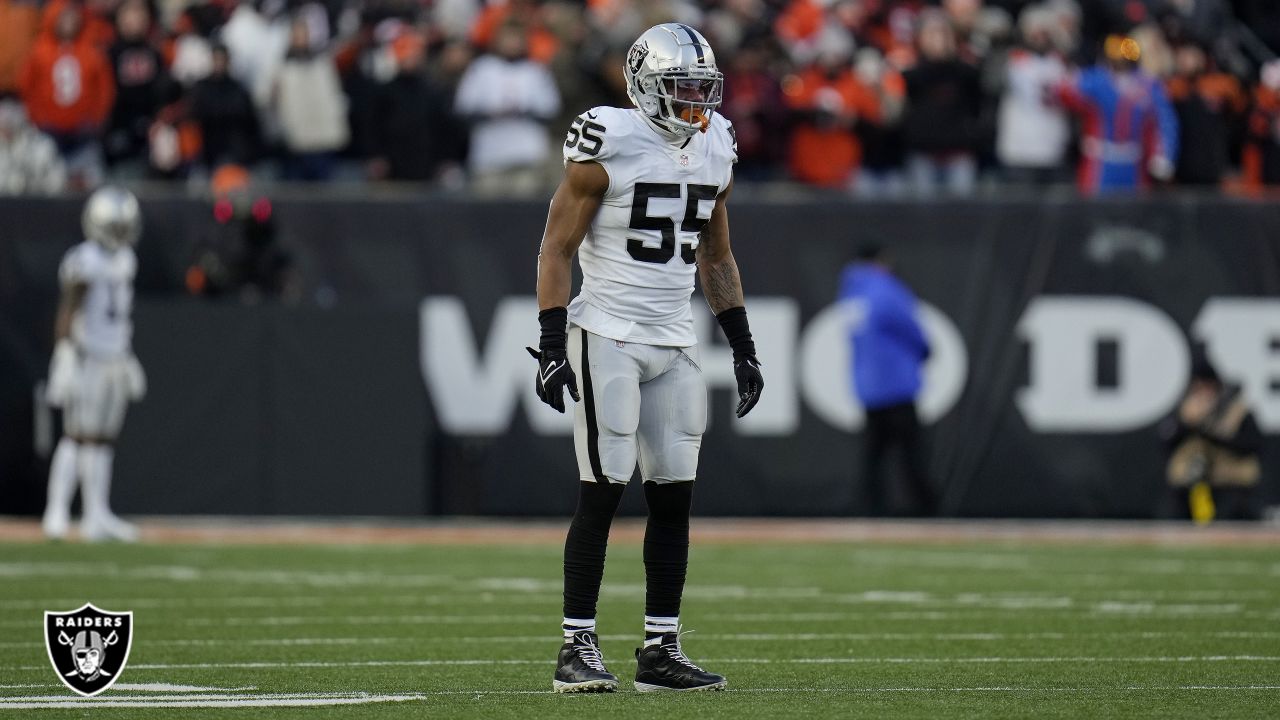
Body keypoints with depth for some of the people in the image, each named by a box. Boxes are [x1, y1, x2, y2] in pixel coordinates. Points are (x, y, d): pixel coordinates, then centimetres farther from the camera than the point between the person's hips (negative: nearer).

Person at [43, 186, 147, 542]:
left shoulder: (124, 259, 13)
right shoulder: (85, 262, -14)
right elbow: (67, 312, -17)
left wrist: (127, 358, 23)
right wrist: (66, 356, -23)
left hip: (113, 361, 8)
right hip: (85, 360, -8)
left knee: (103, 439, 8)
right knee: (78, 436, -9)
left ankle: (98, 516, 10)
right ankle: (57, 511, -8)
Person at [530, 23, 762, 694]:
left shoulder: (715, 150, 9)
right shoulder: (610, 144, -10)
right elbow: (557, 247, -8)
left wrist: (743, 348, 16)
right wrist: (552, 346, -15)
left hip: (674, 344, 6)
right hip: (607, 337, -6)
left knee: (674, 498, 3)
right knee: (601, 494, -8)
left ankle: (661, 650, 8)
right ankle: (577, 649, -3)